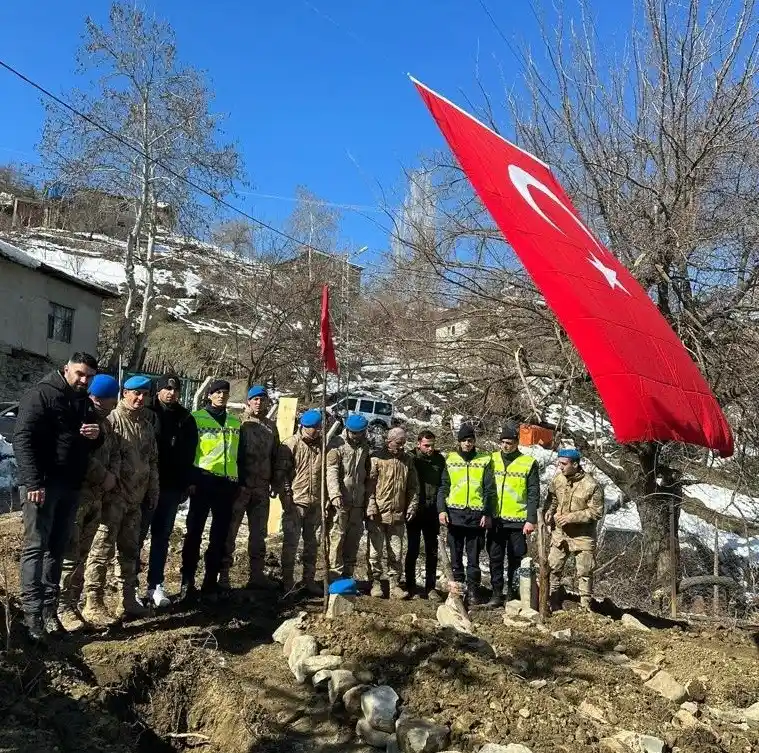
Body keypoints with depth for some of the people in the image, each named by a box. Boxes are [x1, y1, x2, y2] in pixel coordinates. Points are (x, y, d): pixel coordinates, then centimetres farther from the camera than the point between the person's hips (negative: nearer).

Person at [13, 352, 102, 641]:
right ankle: (32, 612, -1)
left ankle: (49, 609, 14)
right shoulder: (41, 394, -6)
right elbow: (23, 439, -14)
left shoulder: (85, 403, 15)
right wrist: (33, 482, -22)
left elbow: (91, 447, 22)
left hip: (70, 486, 7)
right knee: (36, 546, -5)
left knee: (57, 548, 9)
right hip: (42, 484, -7)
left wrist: (96, 436, -4)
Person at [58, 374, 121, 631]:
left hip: (97, 497, 9)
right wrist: (104, 476, -13)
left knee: (82, 553, 15)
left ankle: (74, 602, 24)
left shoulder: (106, 424, 15)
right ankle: (63, 606, 4)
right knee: (69, 553, -4)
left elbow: (115, 453, 15)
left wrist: (113, 476, -4)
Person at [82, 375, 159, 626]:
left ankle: (128, 599, 24)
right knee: (103, 548, -5)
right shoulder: (111, 419, -10)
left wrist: (153, 490, 20)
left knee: (129, 550, 14)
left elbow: (153, 460, 21)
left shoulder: (147, 424, 14)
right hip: (113, 496, -7)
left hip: (136, 498, 8)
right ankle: (93, 604, 1)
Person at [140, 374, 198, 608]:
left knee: (162, 537, 9)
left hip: (171, 487, 4)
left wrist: (186, 484, 6)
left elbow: (189, 455, 12)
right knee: (138, 535, 2)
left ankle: (155, 585, 16)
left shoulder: (186, 419, 9)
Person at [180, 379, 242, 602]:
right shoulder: (197, 418, 0)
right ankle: (187, 581, 7)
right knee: (194, 531, -1)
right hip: (203, 480, -5)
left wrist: (241, 482, 13)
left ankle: (210, 581, 16)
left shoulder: (235, 422, 15)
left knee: (220, 534, 7)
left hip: (228, 483, 5)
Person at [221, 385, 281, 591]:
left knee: (259, 533, 11)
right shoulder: (239, 423, -4)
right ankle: (223, 574, 7)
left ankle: (256, 574, 20)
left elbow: (276, 457, 18)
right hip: (239, 486, -5)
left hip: (261, 488, 5)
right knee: (229, 531, 0)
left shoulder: (271, 426, 12)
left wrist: (275, 483, 15)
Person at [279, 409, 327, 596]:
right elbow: (282, 473, -8)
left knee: (312, 544, 13)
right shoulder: (290, 444, -7)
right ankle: (288, 583, 11)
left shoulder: (322, 445, 6)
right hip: (295, 503, -5)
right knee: (290, 543, 2)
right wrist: (286, 496, -13)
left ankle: (309, 580, 24)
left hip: (315, 503, 5)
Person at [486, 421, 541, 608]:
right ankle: (497, 594, 17)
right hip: (495, 520, 3)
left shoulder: (528, 463, -2)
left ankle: (512, 592, 20)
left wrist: (531, 520, -8)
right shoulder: (492, 460, 6)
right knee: (495, 558, 7)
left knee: (515, 559, 7)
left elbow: (533, 494, -3)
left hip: (518, 521, -3)